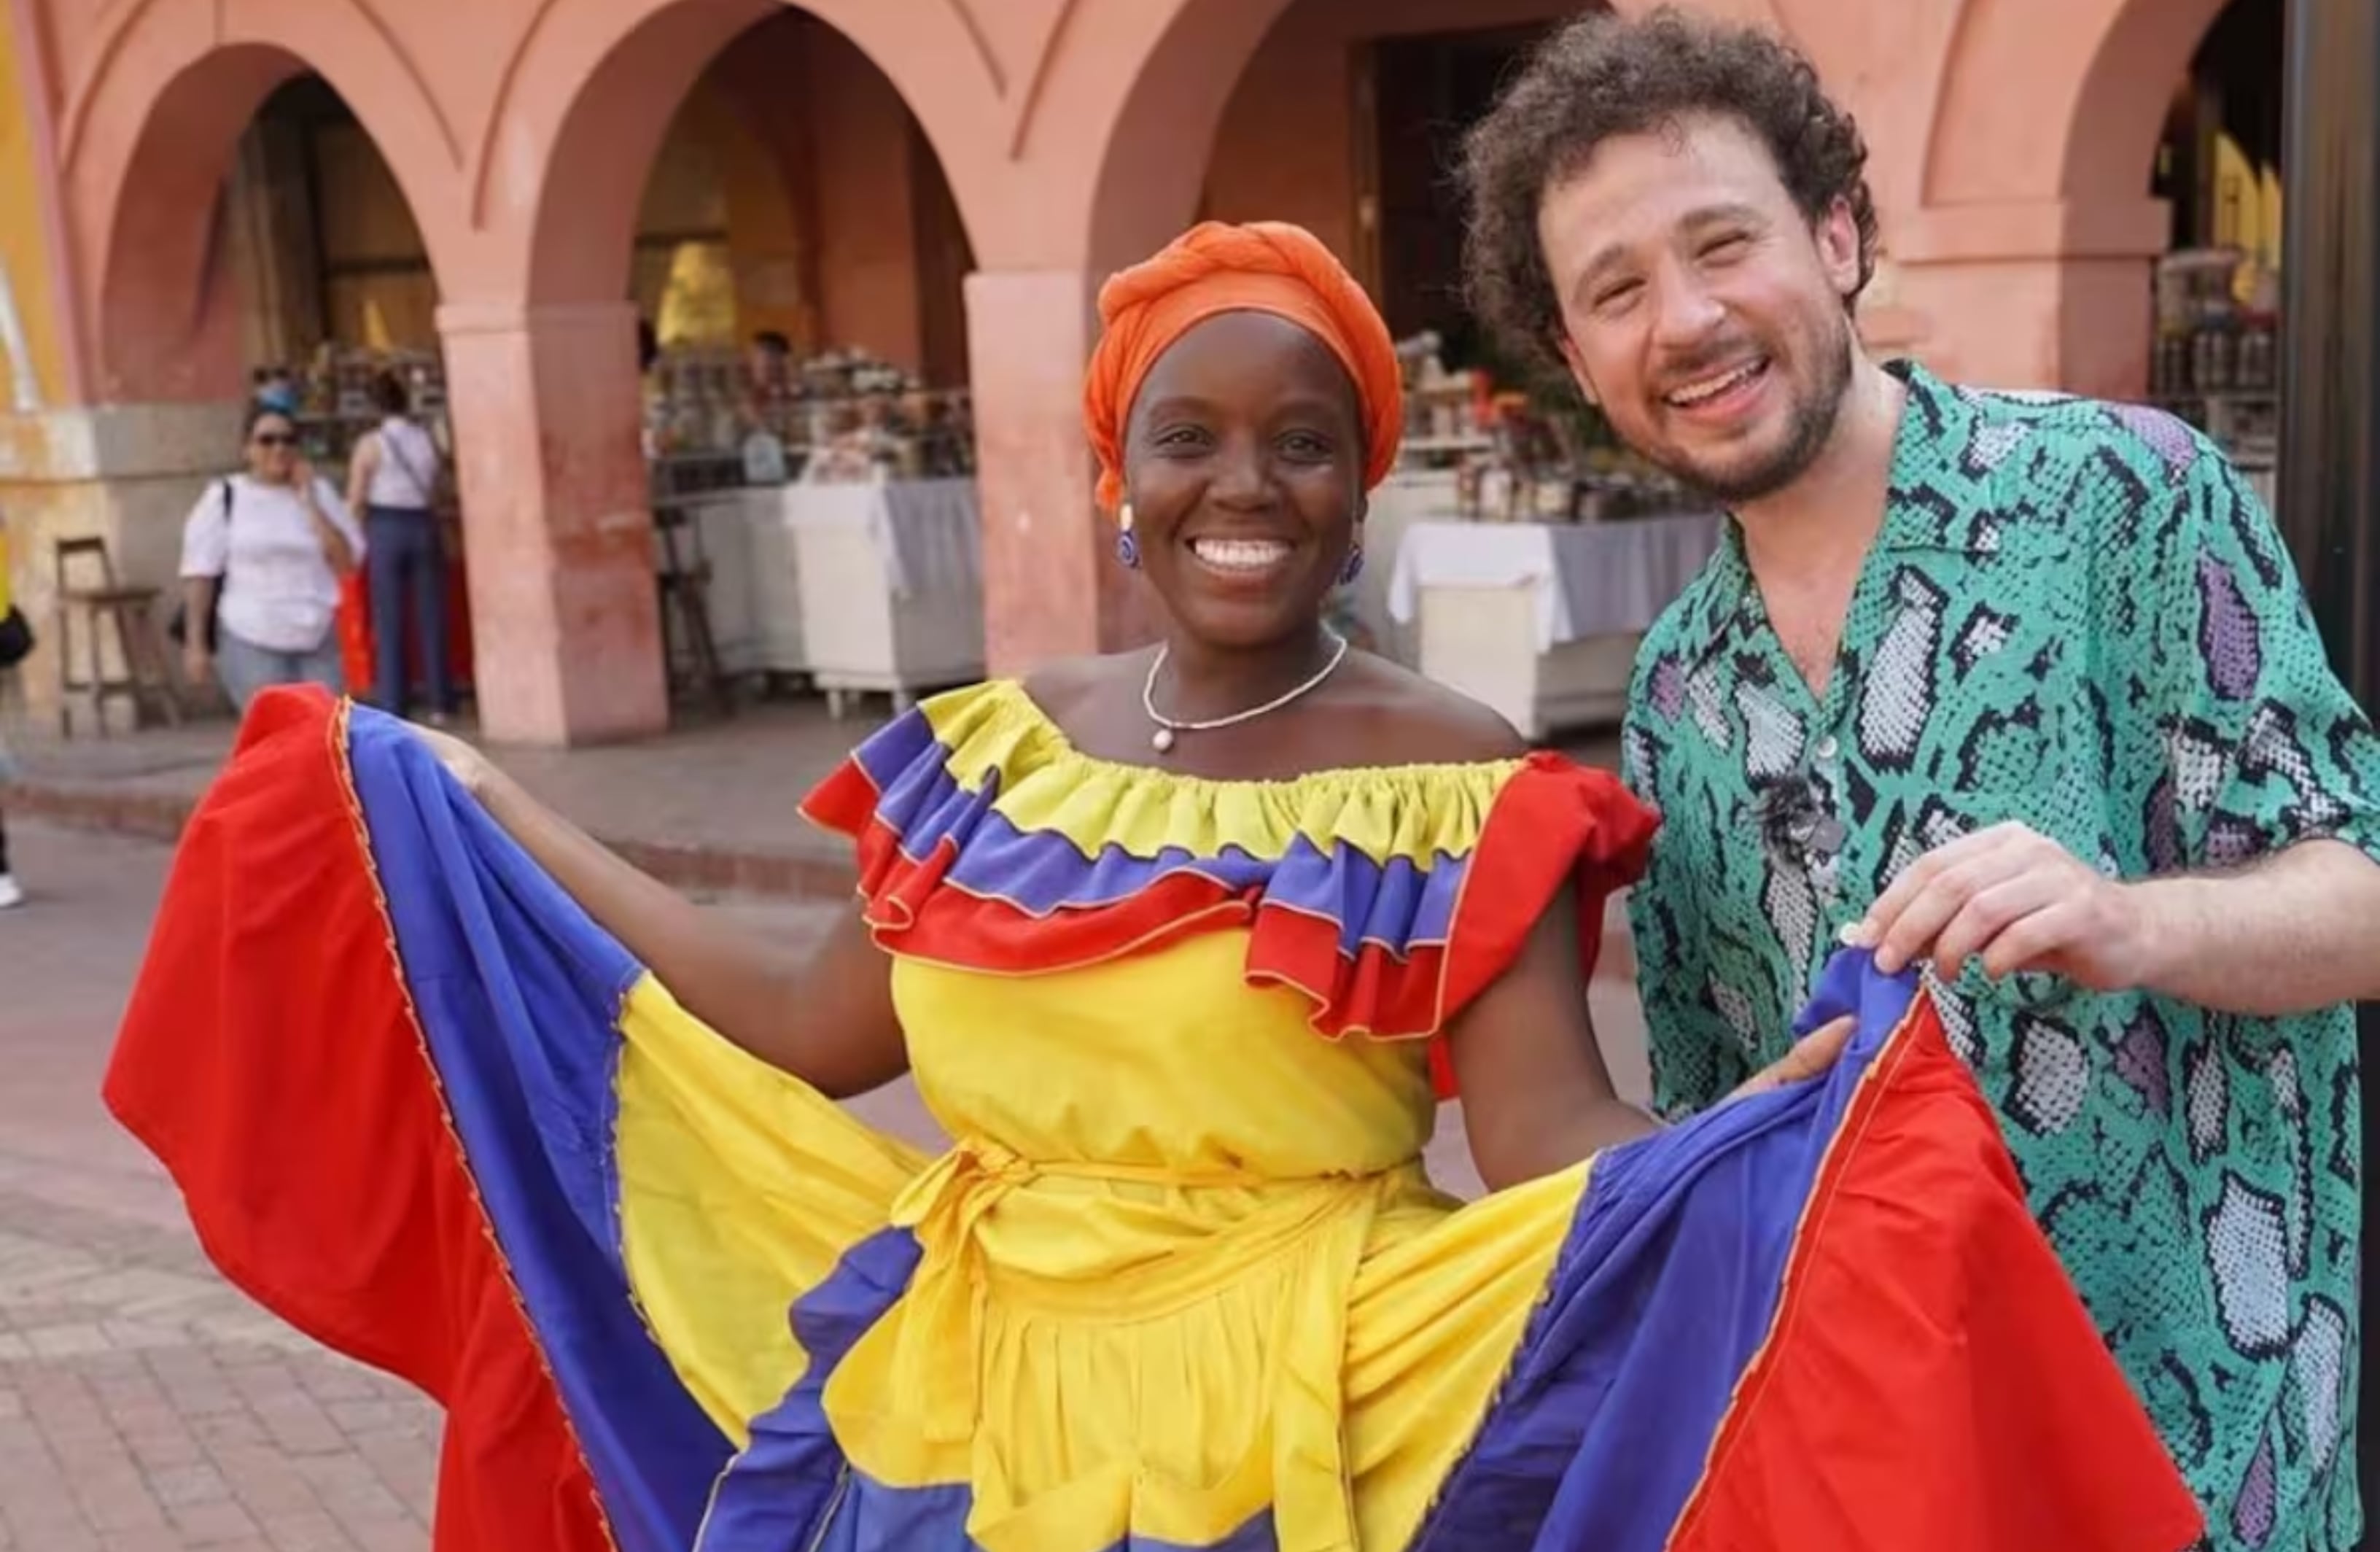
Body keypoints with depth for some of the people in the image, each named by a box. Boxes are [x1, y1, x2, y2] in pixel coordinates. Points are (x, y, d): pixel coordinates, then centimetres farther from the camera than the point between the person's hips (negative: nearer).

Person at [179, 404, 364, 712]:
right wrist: (196, 644, -5)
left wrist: (309, 502, -6)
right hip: (251, 642, -3)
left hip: (317, 642, 3)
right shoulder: (224, 498, 0)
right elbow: (200, 574, -1)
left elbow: (348, 561, -2)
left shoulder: (320, 492, 8)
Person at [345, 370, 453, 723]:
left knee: (390, 623, 2)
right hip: (425, 526, 3)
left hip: (386, 529, -2)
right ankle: (441, 705, 8)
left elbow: (355, 501, -5)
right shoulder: (427, 441, 3)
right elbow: (435, 492, 5)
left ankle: (393, 707, 1)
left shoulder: (371, 445, -6)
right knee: (431, 617, 7)